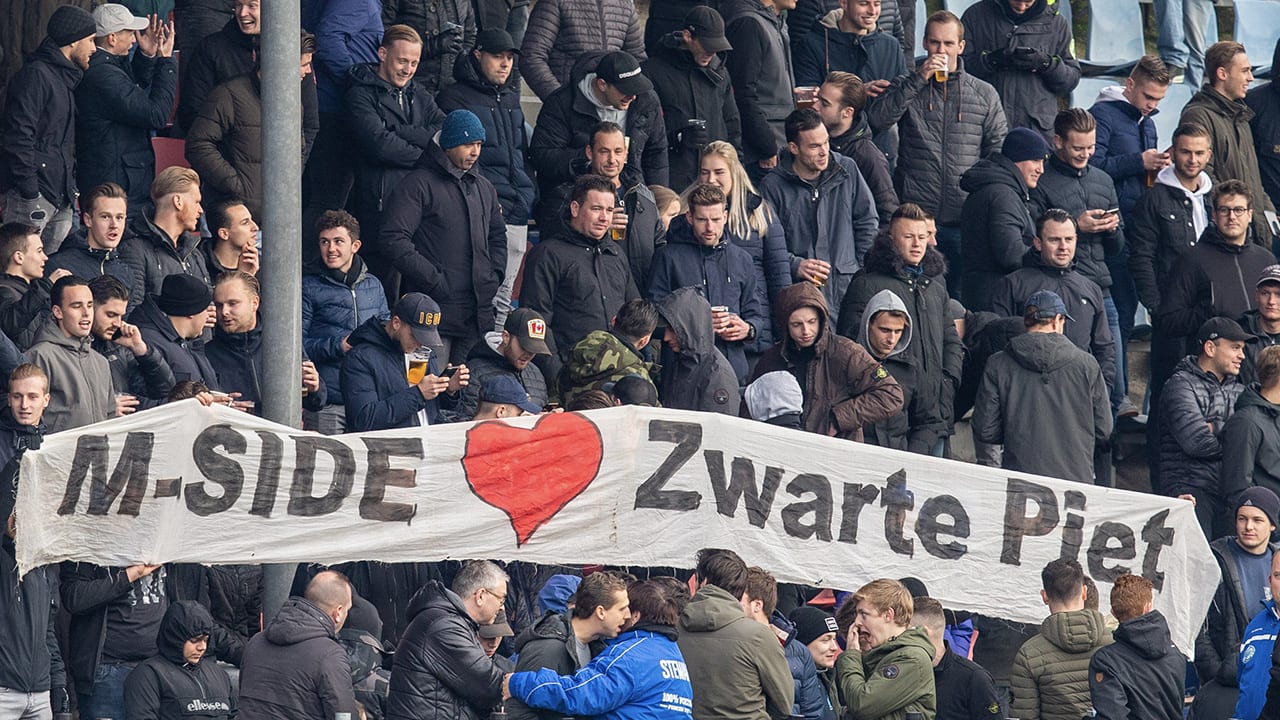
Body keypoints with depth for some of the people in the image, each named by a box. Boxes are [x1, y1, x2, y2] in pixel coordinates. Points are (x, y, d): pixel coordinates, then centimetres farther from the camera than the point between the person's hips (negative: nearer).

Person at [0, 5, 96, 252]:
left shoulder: (66, 79, 21)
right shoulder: (35, 75, -10)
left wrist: (71, 189, 19)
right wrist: (29, 191, -20)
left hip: (61, 195, 10)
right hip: (35, 194, -10)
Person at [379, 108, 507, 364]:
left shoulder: (483, 188, 21)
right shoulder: (418, 185, -3)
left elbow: (498, 236, 34)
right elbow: (394, 240, -11)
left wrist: (494, 274, 15)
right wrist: (434, 280, -14)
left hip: (478, 313, 7)